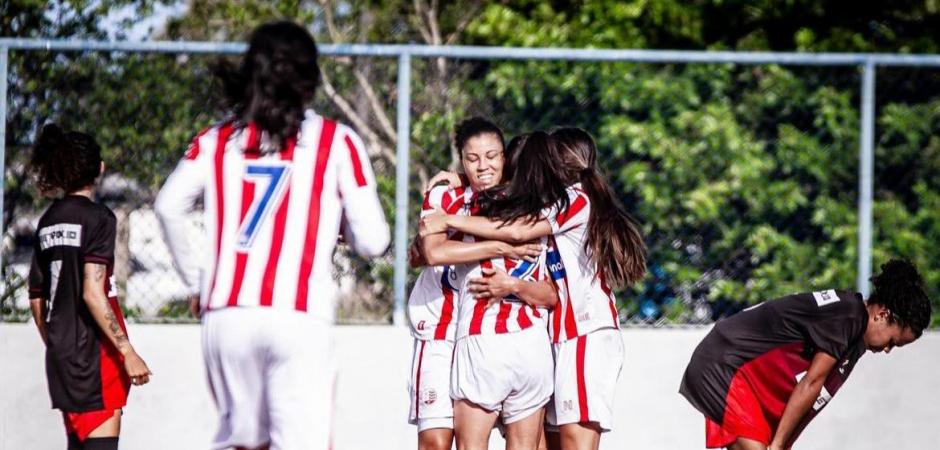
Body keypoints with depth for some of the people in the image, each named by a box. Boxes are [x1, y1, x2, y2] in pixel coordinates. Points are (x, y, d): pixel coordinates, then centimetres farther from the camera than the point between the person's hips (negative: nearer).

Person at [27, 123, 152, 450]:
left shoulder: (47, 223, 12)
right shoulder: (97, 218, -10)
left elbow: (36, 300, 15)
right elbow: (93, 292, -19)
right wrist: (128, 352, -17)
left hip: (61, 355, 8)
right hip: (96, 351, -8)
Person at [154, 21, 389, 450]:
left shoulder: (217, 140, 13)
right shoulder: (337, 142, 4)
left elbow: (168, 206, -1)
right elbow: (372, 240, 1)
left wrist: (196, 279, 11)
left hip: (226, 315, 4)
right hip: (298, 318, -4)